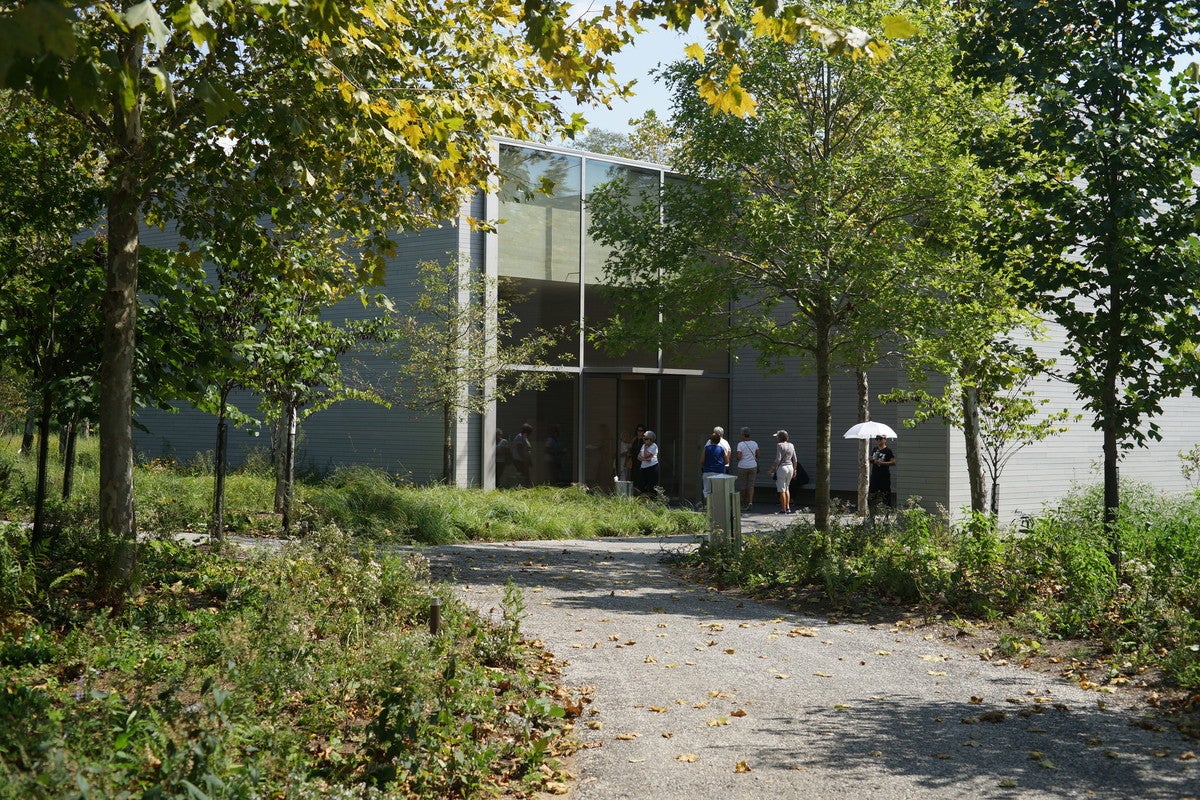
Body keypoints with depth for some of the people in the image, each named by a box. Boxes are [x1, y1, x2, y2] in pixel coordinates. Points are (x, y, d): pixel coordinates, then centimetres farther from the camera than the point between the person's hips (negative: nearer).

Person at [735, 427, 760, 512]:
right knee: (751, 485, 6)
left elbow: (739, 456, -18)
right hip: (752, 466, 3)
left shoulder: (740, 444, -12)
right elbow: (758, 455, 7)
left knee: (744, 486, 9)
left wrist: (738, 459, 4)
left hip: (743, 467, -3)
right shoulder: (754, 443, 1)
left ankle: (744, 504, 17)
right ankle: (750, 502, -12)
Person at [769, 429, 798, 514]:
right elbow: (795, 460, 10)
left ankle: (783, 510, 0)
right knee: (787, 488, 20)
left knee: (781, 490, -1)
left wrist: (772, 469, -10)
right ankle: (788, 508, 14)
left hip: (782, 468, -7)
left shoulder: (779, 445, -12)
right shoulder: (791, 445, 8)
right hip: (790, 467, 7)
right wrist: (794, 470, 20)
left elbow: (778, 459, -17)